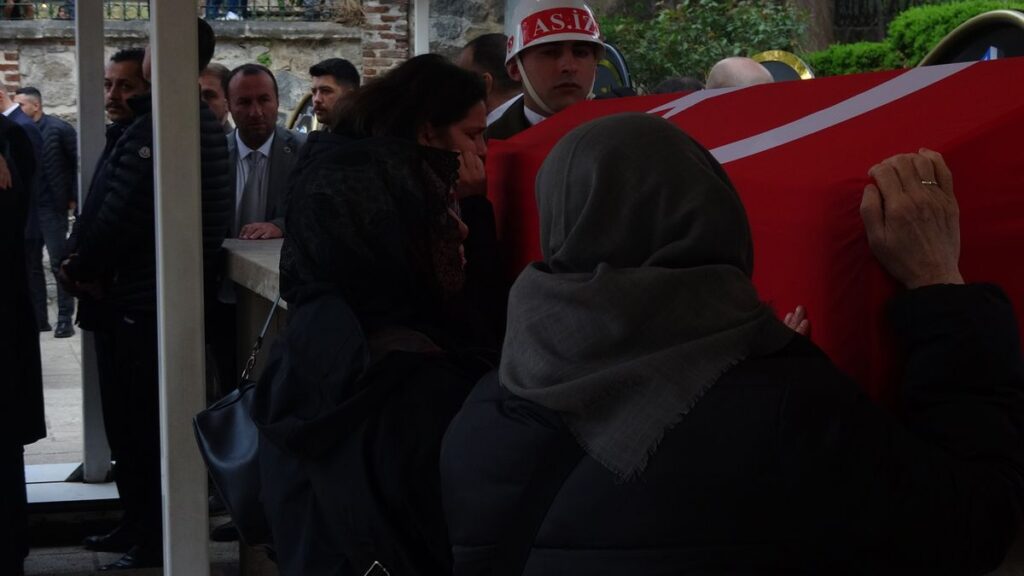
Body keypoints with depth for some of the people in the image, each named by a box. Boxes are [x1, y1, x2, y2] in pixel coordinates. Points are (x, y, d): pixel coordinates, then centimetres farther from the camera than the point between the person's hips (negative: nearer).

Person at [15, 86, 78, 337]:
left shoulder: (59, 129, -6)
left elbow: (79, 163, -4)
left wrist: (74, 198, -6)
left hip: (51, 207, -5)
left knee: (59, 262, -2)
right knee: (31, 263, 8)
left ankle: (65, 318, 2)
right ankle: (37, 315, 16)